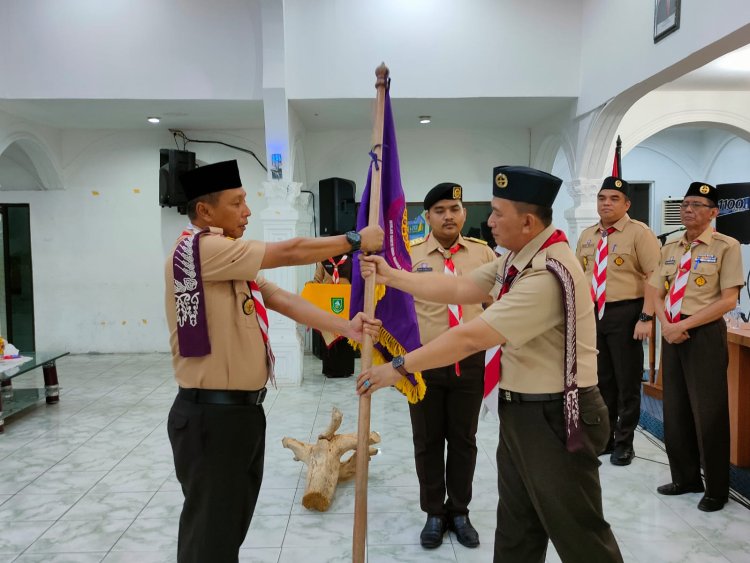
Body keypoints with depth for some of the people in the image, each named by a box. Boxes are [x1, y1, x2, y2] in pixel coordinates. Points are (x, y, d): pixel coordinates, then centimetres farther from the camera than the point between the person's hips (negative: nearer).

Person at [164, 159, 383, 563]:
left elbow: (283, 301, 3)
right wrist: (356, 240, -6)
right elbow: (289, 252, -18)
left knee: (232, 523, 23)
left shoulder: (229, 259, 13)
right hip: (212, 416, -10)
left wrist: (347, 328, -7)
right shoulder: (199, 248, -17)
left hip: (242, 409, 10)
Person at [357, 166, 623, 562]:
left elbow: (472, 338, -28)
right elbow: (458, 290, 8)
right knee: (515, 528, 22)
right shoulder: (516, 259, 5)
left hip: (555, 418, -9)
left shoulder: (548, 274, -28)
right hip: (521, 411, 9)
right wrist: (390, 276, 5)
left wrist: (398, 367, -20)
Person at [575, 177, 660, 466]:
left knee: (626, 382, 6)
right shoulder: (587, 236, 11)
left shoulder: (639, 233, -8)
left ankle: (624, 443, 22)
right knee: (600, 380, 15)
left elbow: (653, 278, -13)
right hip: (592, 313, 6)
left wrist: (646, 318, -20)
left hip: (625, 314, -5)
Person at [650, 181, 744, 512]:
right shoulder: (669, 250, 12)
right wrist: (666, 325, -7)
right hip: (671, 334, 6)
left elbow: (728, 300, -12)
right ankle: (685, 478, 27)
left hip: (705, 334, -6)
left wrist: (684, 325, -16)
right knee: (675, 409, 11)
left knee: (708, 413, 2)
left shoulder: (726, 247, -5)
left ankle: (716, 489, 19)